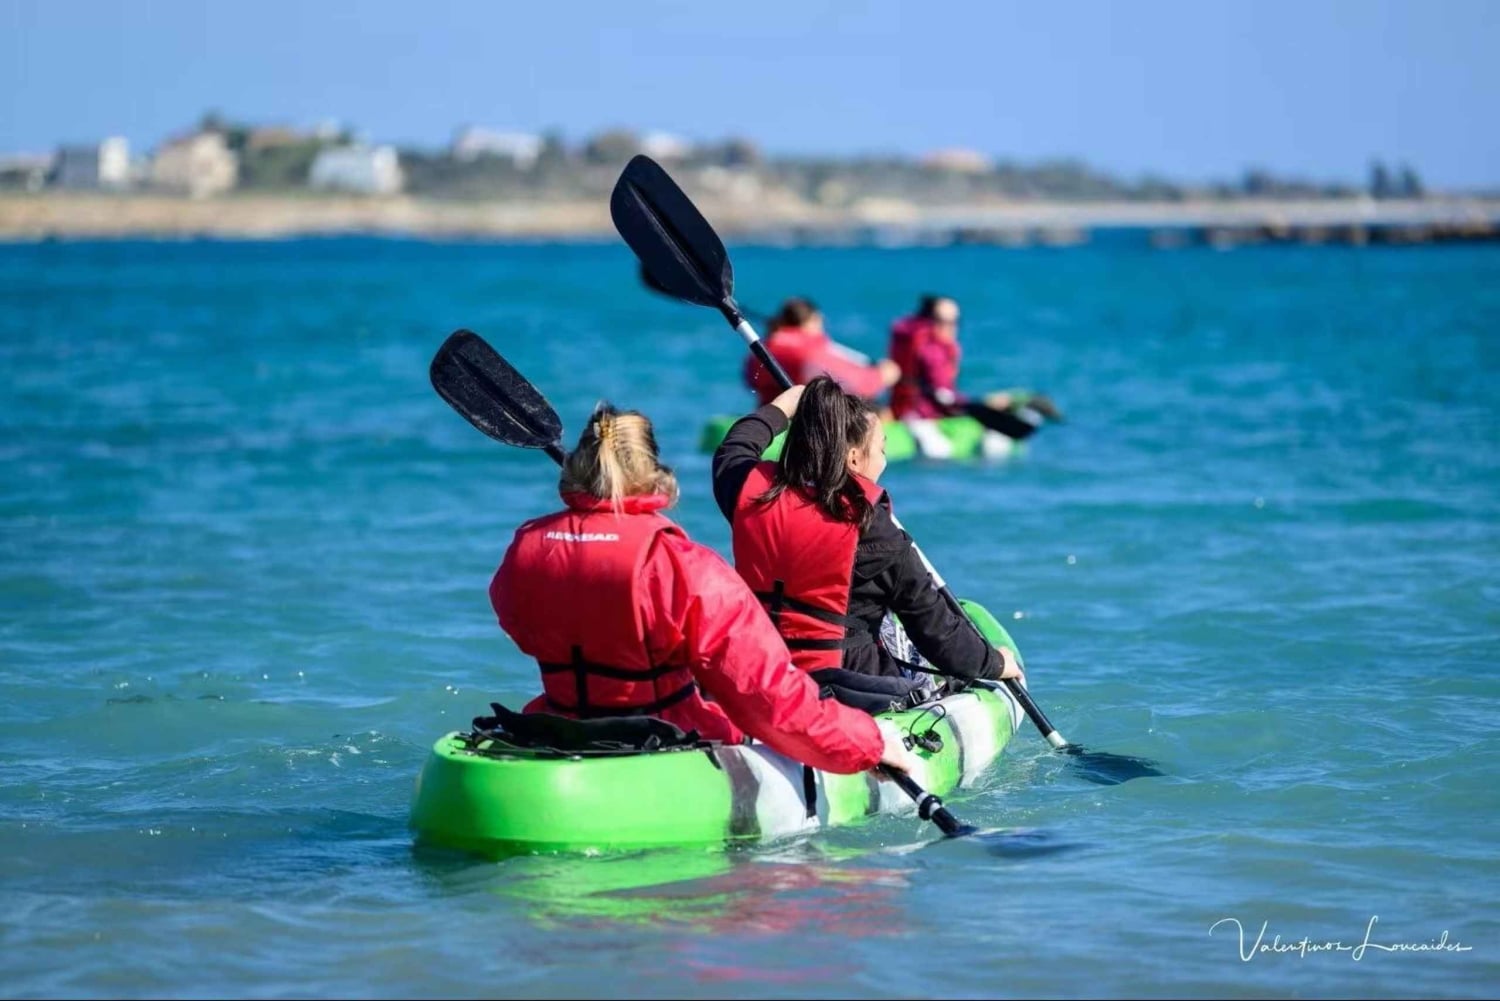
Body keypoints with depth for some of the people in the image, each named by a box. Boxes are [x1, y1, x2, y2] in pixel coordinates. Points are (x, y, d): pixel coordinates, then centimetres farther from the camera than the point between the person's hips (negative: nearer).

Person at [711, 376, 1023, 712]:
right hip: (842, 686, -6)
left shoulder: (753, 491, -3)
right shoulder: (872, 531, -15)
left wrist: (781, 407, 40)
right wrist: (994, 663, 11)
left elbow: (732, 451, 26)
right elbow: (935, 627, -6)